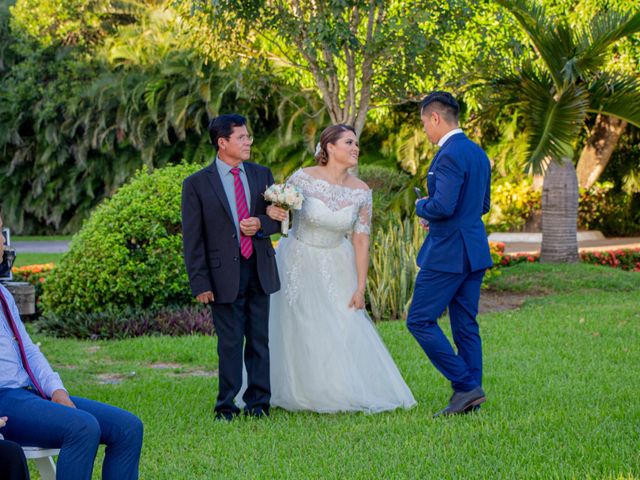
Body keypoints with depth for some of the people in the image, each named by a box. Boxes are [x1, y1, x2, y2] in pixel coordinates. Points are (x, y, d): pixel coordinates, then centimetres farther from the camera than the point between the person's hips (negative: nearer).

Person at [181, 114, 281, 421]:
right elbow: (192, 239, -4)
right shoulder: (197, 184, -4)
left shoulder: (262, 175, 8)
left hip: (259, 271, 4)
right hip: (224, 274, -4)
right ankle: (226, 406, 11)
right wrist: (200, 283, -10)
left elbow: (279, 218, 14)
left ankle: (258, 403, 17)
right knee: (230, 343, 0)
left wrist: (259, 224, -10)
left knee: (259, 340, 8)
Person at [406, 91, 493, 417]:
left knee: (420, 321, -3)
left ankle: (466, 386, -7)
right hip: (475, 252, 9)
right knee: (466, 326, 11)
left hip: (448, 252, -9)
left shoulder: (449, 155, -17)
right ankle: (471, 397, 11)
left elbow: (443, 206, -25)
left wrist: (421, 207, -4)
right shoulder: (478, 153, 13)